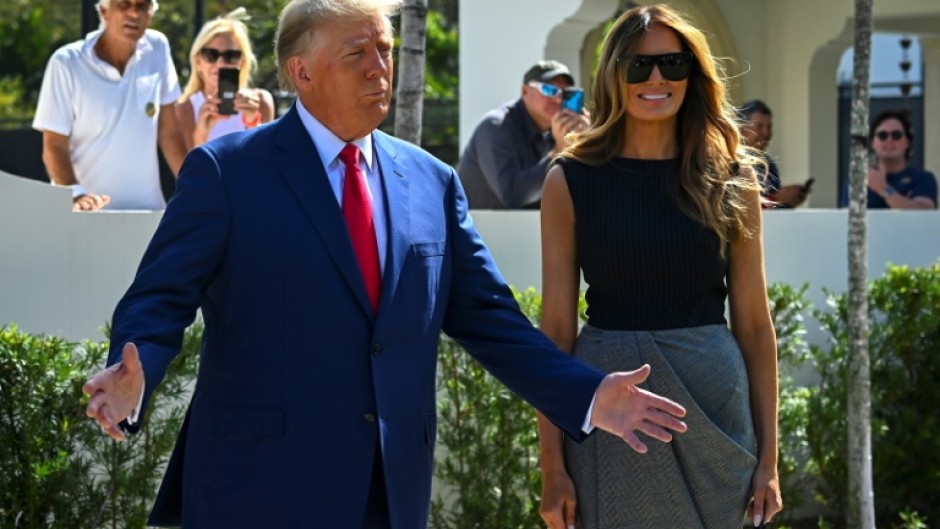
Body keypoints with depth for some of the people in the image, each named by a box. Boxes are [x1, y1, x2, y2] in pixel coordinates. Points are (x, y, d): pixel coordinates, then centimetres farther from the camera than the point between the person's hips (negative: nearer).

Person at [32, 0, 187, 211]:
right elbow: (54, 146, -9)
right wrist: (75, 195, -25)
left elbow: (169, 132, 6)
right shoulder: (66, 63, -9)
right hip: (89, 211, -3)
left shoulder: (158, 48, 1)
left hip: (148, 210, 3)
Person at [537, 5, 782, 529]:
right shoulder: (571, 181, 0)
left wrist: (768, 456, 3)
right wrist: (553, 464, -5)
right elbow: (557, 326, -1)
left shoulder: (732, 182, 3)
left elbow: (754, 324, 5)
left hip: (712, 402, 1)